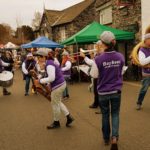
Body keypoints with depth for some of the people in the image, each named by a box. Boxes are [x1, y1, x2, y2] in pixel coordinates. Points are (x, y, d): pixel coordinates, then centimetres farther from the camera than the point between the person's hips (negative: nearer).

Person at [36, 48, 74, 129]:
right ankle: (69, 117, 25)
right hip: (61, 84, 10)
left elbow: (51, 78, -26)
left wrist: (40, 81, -15)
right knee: (58, 102, 22)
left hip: (57, 86, -10)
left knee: (55, 104, 6)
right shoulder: (52, 62, 9)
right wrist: (48, 84, 11)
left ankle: (56, 122, 23)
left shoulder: (49, 64, -21)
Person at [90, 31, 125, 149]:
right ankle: (114, 137, -1)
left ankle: (106, 138, 30)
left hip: (103, 92, -1)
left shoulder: (98, 59, -19)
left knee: (105, 115, 16)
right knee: (115, 114, 16)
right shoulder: (120, 57, -7)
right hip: (116, 91, 2)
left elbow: (94, 75, -6)